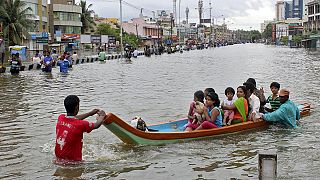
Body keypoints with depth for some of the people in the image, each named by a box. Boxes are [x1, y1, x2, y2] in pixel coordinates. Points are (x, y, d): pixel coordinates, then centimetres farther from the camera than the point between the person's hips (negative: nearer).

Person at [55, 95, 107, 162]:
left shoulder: (60, 118, -2)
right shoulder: (80, 124, -19)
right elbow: (96, 125, 2)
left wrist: (90, 113, 30)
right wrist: (102, 116, 22)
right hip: (73, 161, -7)